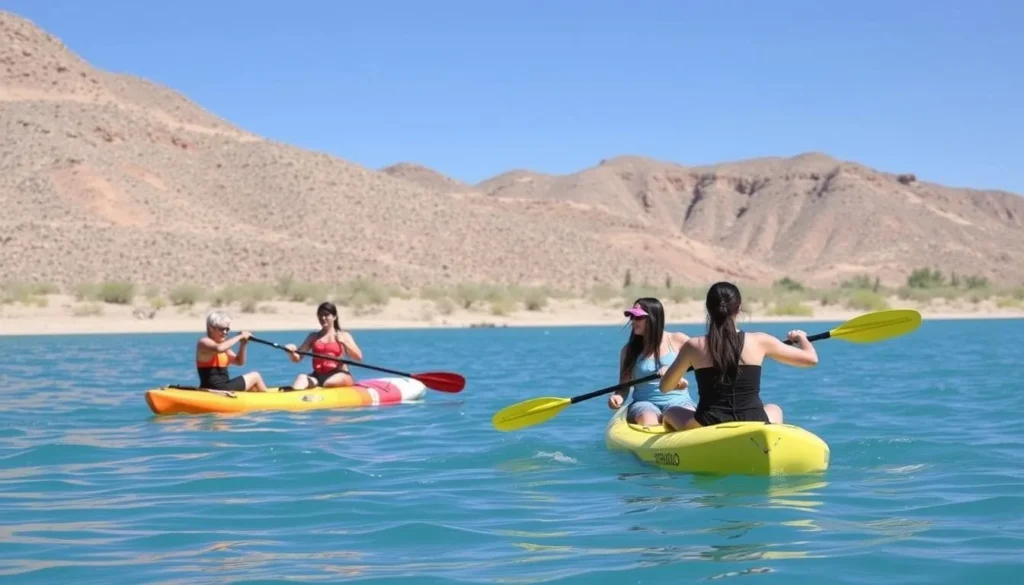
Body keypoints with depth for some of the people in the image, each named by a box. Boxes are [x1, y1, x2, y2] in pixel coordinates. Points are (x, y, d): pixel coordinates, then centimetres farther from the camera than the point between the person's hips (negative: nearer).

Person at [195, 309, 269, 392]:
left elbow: (239, 362, 17)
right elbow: (219, 348, -35)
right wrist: (239, 337, -26)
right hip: (216, 390, -10)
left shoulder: (222, 344, 18)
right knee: (255, 376, 0)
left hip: (221, 388, 10)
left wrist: (243, 345, 0)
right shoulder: (204, 342, -11)